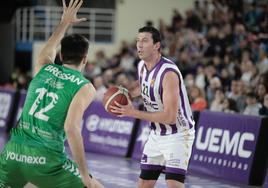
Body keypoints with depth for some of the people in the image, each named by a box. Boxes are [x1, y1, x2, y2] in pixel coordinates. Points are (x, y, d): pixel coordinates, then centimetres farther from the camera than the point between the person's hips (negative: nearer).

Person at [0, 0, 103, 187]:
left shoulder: (43, 68, 14)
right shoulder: (85, 87, 0)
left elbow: (48, 50, 39)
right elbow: (71, 128, -13)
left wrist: (65, 22, 53)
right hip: (47, 158, -5)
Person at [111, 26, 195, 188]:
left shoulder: (168, 73, -26)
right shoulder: (142, 66, -1)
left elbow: (170, 117, -29)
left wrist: (134, 113, -25)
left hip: (178, 134, -8)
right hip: (157, 135, 8)